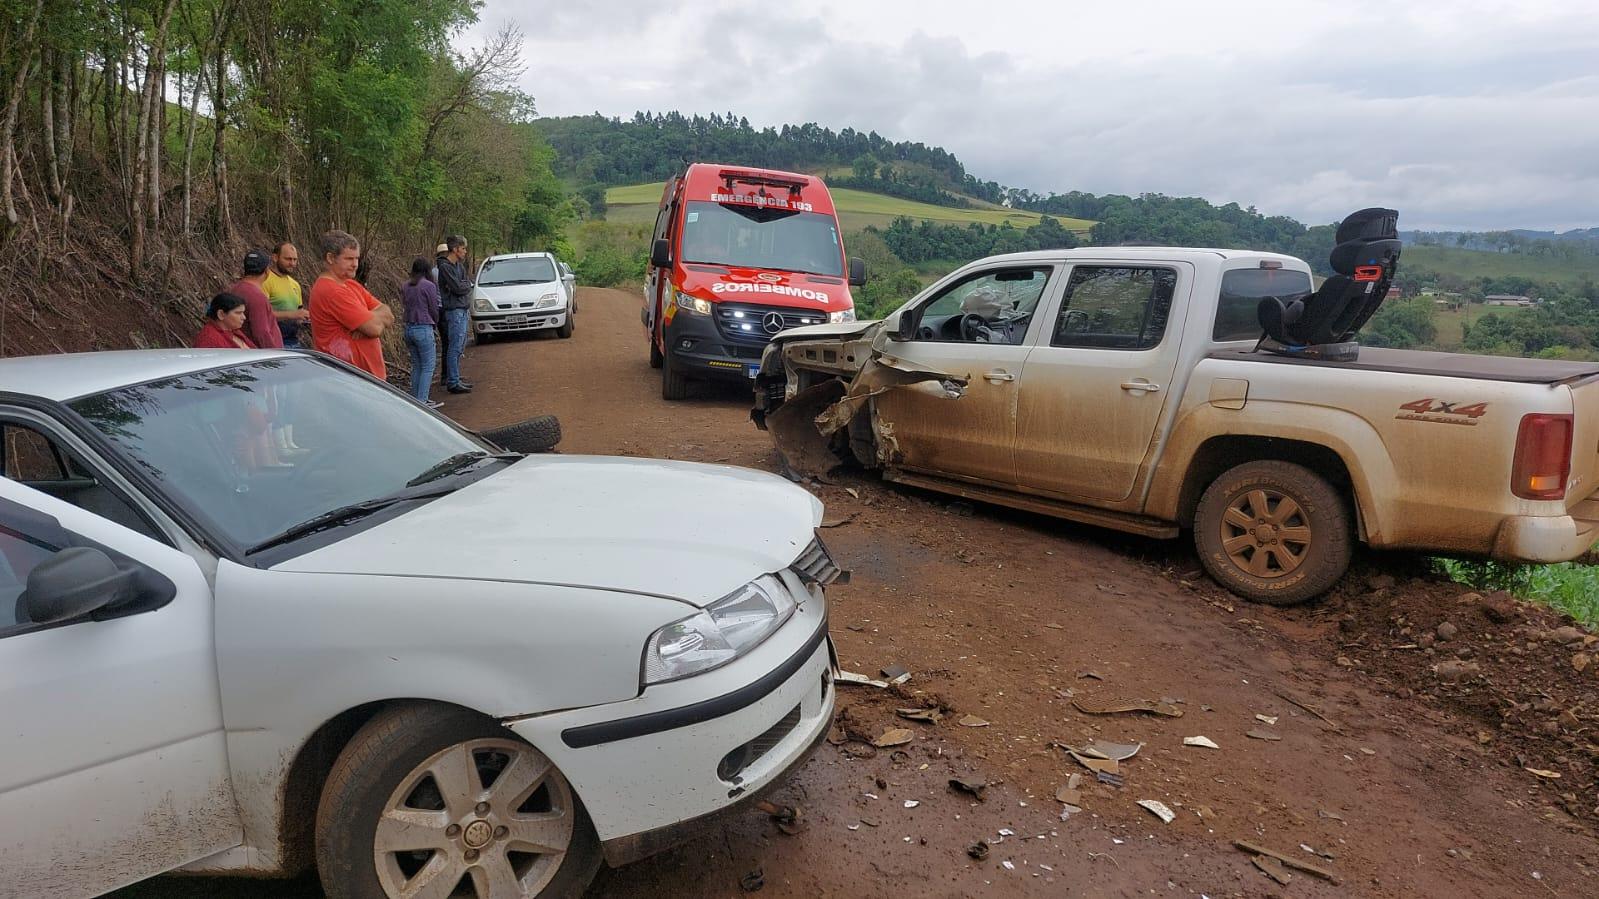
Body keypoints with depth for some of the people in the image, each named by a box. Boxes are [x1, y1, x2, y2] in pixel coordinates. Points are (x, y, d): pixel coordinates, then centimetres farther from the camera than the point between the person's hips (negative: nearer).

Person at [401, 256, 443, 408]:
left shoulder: (405, 287, 7)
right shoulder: (429, 286, -11)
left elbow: (407, 306, 10)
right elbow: (434, 309, -5)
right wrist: (435, 324, 14)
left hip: (409, 328, 7)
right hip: (424, 328, -7)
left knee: (416, 366, 15)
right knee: (428, 367, -1)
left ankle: (416, 399, 17)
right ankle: (422, 400, -6)